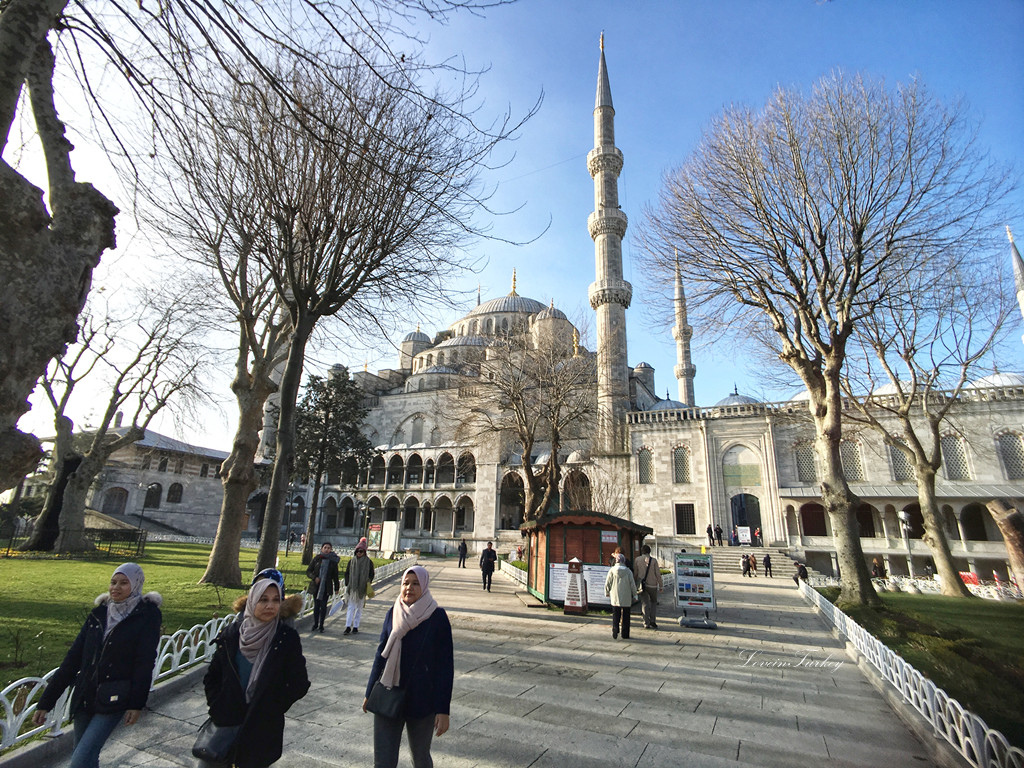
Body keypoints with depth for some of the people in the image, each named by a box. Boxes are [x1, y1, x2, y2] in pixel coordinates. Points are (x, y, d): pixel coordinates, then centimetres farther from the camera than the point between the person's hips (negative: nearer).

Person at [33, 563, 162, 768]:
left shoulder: (146, 616, -10)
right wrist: (46, 701, 7)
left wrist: (136, 704, -14)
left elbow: (145, 664, -11)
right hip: (85, 696, 5)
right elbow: (73, 658, 8)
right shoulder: (98, 614, 5)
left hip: (114, 700, -5)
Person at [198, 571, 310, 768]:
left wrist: (271, 710, -6)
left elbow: (299, 685, -7)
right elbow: (211, 678, 8)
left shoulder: (287, 639, -13)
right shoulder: (231, 633, -6)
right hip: (226, 722, 2)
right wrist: (216, 706, -2)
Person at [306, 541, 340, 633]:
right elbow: (308, 571, 4)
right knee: (316, 605, 6)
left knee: (323, 606, -1)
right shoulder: (316, 559, 2)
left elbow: (335, 575, 10)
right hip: (316, 586, 1)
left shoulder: (333, 561, 3)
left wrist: (336, 587, 10)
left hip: (327, 587, -1)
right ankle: (315, 624, 20)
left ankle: (321, 625, 10)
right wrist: (314, 577, -14)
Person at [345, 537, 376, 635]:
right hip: (352, 588, 1)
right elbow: (347, 573, 7)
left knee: (359, 608, 6)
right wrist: (347, 585, 0)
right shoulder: (352, 560, 4)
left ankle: (355, 627, 14)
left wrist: (369, 582, -11)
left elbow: (371, 575, 5)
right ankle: (348, 627, -3)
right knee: (351, 607, -3)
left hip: (362, 588, -1)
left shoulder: (369, 562, -1)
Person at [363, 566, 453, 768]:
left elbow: (446, 664, -11)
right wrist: (370, 692, 14)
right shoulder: (392, 614, -2)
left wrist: (443, 709, -12)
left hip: (421, 701, -2)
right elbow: (381, 653, 9)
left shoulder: (437, 617, -13)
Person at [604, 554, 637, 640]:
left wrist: (607, 592, 14)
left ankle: (615, 634, 3)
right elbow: (632, 584, -3)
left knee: (615, 616, 10)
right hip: (626, 598, 0)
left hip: (615, 597, 0)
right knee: (625, 616, 11)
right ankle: (625, 634, 14)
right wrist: (634, 594, 13)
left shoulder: (612, 570, -6)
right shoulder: (628, 571, -6)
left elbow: (607, 583, -2)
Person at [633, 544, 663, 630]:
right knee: (653, 602, 17)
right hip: (652, 585, -1)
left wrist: (635, 584, 14)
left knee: (645, 603, 7)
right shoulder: (654, 560, -7)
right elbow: (658, 574, -5)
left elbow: (635, 573, 2)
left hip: (642, 584, 1)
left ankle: (646, 623, 2)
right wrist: (660, 585, 4)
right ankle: (652, 621, 8)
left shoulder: (637, 560, -1)